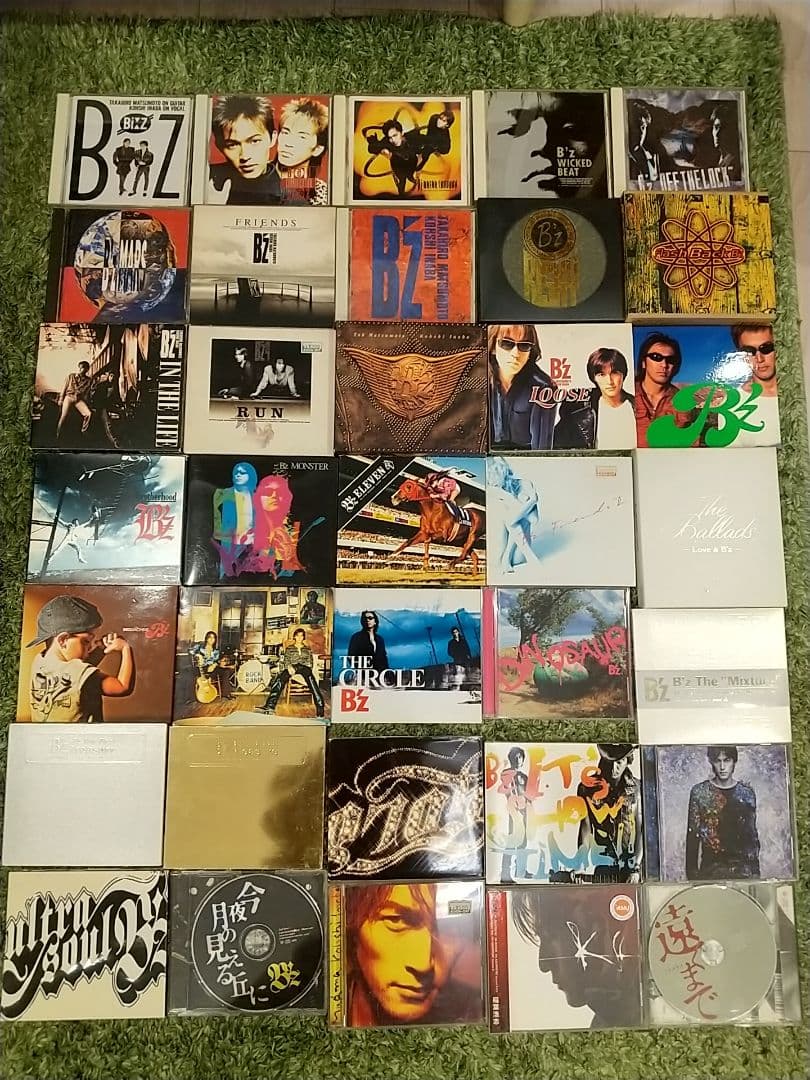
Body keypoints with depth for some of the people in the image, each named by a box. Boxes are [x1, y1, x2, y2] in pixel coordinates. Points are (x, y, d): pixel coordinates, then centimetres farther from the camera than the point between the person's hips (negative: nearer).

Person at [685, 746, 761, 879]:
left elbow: (753, 835, 11)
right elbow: (692, 836, 1)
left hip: (743, 868, 1)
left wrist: (755, 871, 7)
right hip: (711, 868, -1)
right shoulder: (699, 792, 0)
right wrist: (692, 874, -2)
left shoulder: (746, 792, 6)